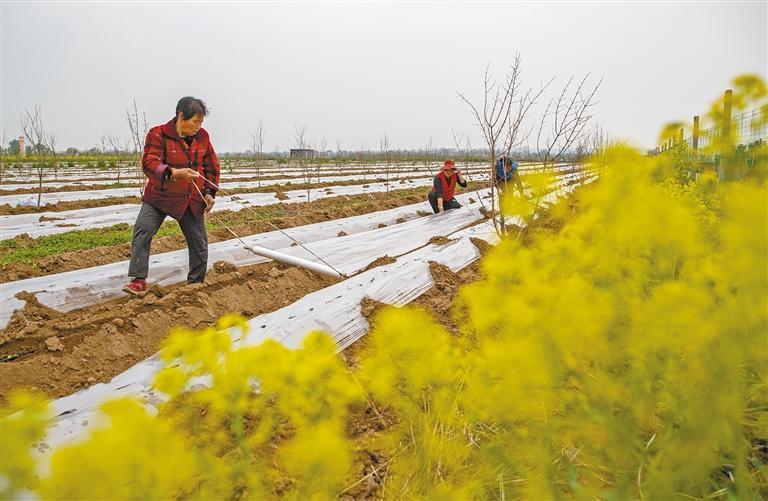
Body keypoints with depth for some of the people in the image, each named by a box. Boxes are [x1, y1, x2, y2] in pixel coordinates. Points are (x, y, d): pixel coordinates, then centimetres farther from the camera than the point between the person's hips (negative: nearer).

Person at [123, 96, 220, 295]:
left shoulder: (202, 136, 0)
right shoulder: (158, 134, -14)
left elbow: (212, 166, 10)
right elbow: (149, 163, -27)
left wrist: (210, 193, 2)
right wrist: (175, 173, -44)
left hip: (192, 200, 4)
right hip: (159, 197, -3)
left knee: (200, 242, 6)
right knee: (142, 231, -22)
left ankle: (196, 283, 23)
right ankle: (139, 280, -16)